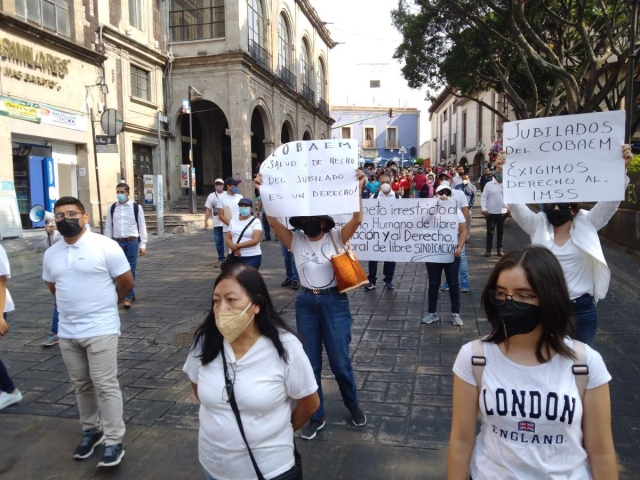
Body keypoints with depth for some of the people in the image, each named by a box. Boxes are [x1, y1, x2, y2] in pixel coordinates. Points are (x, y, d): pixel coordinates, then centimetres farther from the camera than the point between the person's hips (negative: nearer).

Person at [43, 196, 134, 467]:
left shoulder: (105, 246, -11)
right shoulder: (51, 254, 6)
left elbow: (126, 283, -5)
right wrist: (74, 305, 13)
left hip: (100, 330, -5)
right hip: (67, 332, 6)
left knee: (105, 385, -2)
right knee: (81, 385, 17)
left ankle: (114, 441, 8)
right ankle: (91, 430, 33)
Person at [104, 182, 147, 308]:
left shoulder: (136, 207, -2)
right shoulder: (112, 208, 6)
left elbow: (142, 227, 0)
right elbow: (108, 227, 9)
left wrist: (143, 245, -3)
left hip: (132, 242, -3)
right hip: (117, 242, 3)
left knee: (130, 270, -1)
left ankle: (128, 297, 6)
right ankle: (131, 293, 27)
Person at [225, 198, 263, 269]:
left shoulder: (255, 221, -5)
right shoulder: (233, 220, 10)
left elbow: (255, 240, -15)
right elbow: (228, 238, 9)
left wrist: (237, 245, -17)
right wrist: (233, 247, -13)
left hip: (252, 257, -5)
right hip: (234, 256, 5)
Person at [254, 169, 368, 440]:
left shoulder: (336, 237, -6)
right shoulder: (296, 240, -1)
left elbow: (357, 220, -22)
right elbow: (273, 222, -15)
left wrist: (357, 189, -30)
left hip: (334, 302, -2)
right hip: (306, 303, 3)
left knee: (340, 361, 7)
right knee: (310, 362, 11)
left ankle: (353, 405, 37)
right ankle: (316, 416, 29)